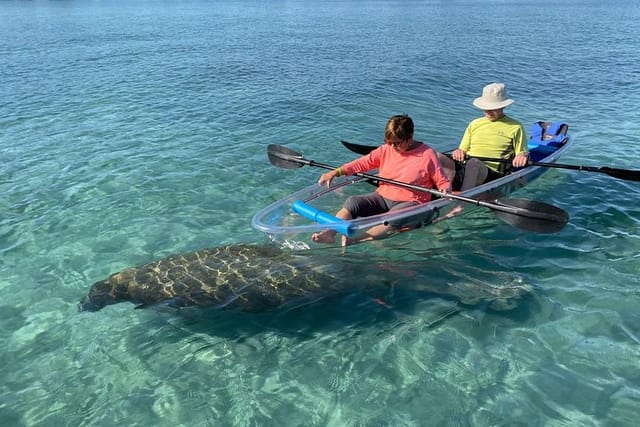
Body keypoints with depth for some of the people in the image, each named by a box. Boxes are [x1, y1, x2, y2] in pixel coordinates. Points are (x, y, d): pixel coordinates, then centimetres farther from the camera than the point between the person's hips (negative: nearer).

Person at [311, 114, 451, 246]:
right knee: (353, 202, -20)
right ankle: (329, 233, -37)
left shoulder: (427, 154, -5)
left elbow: (443, 181, -1)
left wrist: (445, 190, -24)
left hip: (410, 202, -4)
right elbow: (362, 163, 1)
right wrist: (336, 172, -10)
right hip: (383, 197, 5)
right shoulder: (386, 150, 6)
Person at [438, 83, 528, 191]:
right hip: (463, 168, 4)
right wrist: (459, 152, 3)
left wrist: (523, 156, -11)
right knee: (438, 157, -28)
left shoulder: (515, 127, 17)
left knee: (474, 163, -41)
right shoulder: (474, 124, 28)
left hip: (490, 173, -4)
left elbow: (522, 153, 14)